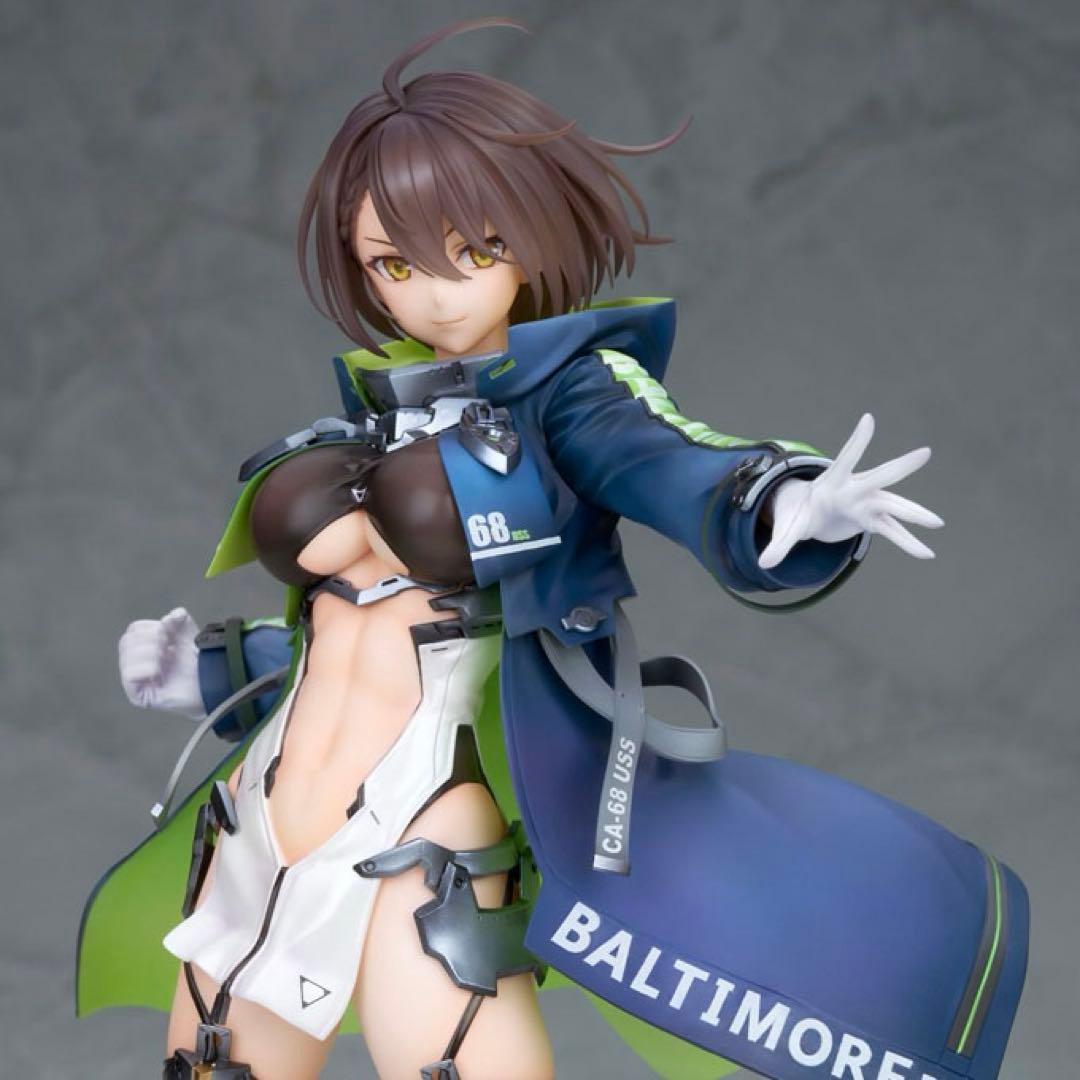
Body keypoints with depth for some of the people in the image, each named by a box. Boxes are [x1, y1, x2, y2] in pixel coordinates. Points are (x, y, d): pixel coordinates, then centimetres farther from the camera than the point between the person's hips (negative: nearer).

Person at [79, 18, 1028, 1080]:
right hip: (246, 856, 7)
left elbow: (676, 469, -25)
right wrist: (209, 671, 14)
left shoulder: (565, 385, -3)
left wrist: (790, 504, -44)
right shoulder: (357, 423, 14)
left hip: (425, 878, -6)